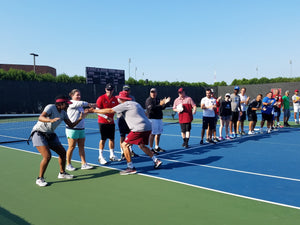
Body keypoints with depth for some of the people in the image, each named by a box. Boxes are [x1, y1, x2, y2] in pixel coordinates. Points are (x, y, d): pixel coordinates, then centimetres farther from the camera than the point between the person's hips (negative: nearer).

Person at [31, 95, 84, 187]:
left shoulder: (63, 113, 4)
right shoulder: (51, 107, -19)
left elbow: (71, 125, 5)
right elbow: (41, 118, -34)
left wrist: (80, 119, -10)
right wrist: (51, 120, -53)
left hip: (50, 135, 8)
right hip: (39, 133, -8)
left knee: (63, 152, 8)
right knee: (47, 156, -21)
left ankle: (62, 173, 30)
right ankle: (40, 179, -2)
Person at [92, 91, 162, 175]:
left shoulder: (125, 104, -4)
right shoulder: (135, 103, 21)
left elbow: (110, 111, -5)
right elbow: (144, 114, 26)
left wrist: (95, 110, 2)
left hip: (139, 128, -9)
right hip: (148, 127, 9)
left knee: (124, 145, -3)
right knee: (142, 146, 26)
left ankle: (131, 168, -3)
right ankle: (156, 160, 23)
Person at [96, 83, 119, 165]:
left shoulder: (115, 99, 6)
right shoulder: (101, 98, -8)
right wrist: (106, 117, -17)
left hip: (111, 122, 5)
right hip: (103, 122, -5)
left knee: (112, 138, 9)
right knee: (103, 139, -2)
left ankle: (112, 155, 21)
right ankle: (101, 157, 8)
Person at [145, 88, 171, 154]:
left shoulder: (157, 99, 16)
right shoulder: (149, 100, -9)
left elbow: (162, 108, 17)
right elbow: (151, 108, -24)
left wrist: (165, 103, -1)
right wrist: (160, 104, -27)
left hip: (159, 118, 9)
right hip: (152, 119, -9)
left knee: (159, 133, 15)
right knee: (152, 134, -8)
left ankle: (157, 147, 29)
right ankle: (151, 149, -1)